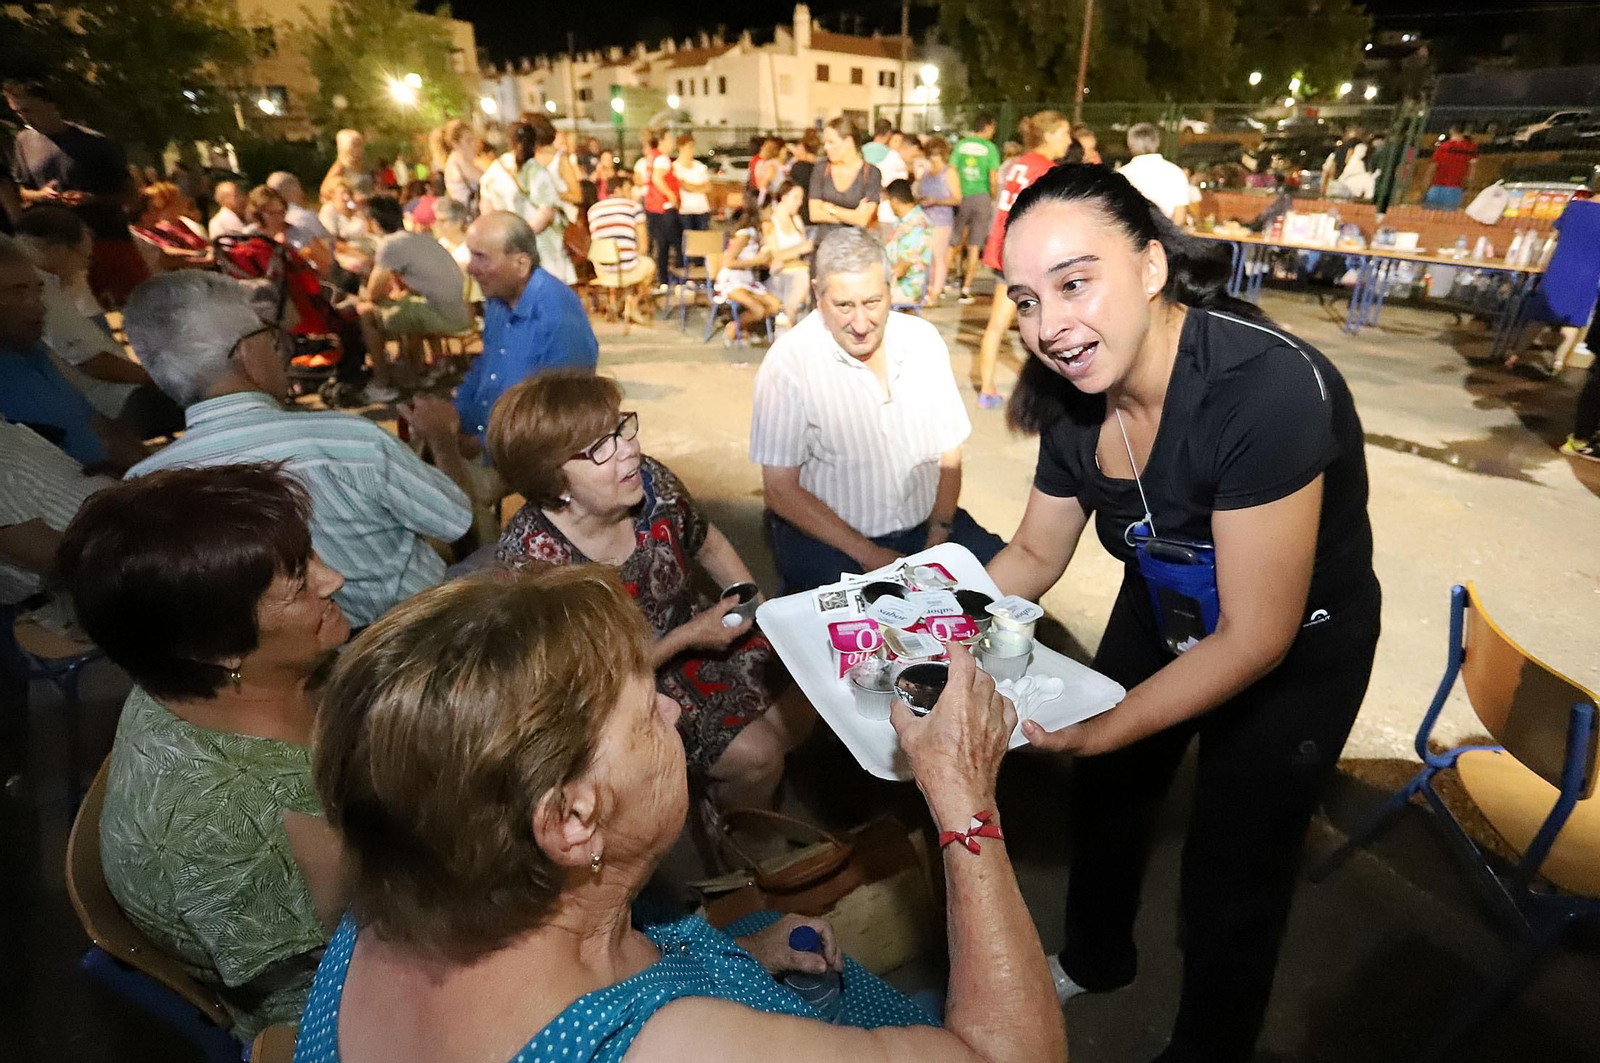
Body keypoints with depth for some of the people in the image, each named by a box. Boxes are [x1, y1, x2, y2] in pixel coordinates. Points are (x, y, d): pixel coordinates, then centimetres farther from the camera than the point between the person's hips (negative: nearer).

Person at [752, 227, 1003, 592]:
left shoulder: (924, 340, 0)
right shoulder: (788, 363, -13)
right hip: (825, 533, -4)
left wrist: (938, 541, -8)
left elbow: (949, 454, 6)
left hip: (925, 524, 5)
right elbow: (780, 489, -12)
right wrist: (868, 555, -16)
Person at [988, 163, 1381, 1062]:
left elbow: (1255, 637, -31)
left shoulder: (1266, 387, -36)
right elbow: (1035, 555, -3)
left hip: (1295, 656, -6)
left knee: (1233, 880, 11)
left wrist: (1096, 731, -35)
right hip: (1162, 616, 6)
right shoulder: (1077, 392, -16)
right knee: (1107, 792, 23)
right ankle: (1095, 961, 55)